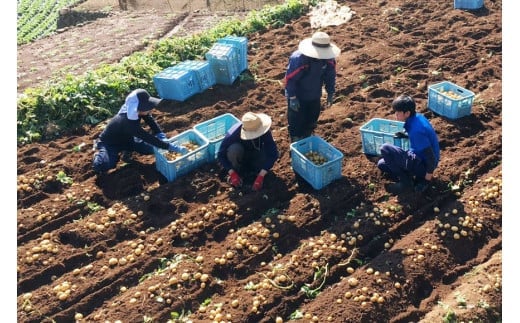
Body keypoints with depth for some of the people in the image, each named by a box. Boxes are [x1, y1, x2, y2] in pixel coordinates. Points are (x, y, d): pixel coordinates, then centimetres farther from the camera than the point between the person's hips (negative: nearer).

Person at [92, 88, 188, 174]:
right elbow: (149, 138, -41)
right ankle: (100, 154, 1)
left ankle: (127, 149, 14)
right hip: (109, 143, -7)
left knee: (152, 148, -9)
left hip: (126, 139, 7)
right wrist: (172, 147, -43)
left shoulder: (133, 109, -21)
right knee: (102, 167, -33)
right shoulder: (128, 122, -41)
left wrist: (162, 137, -24)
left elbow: (151, 121, -9)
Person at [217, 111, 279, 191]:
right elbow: (221, 155, -25)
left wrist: (260, 177, -39)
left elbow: (273, 153, -33)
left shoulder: (265, 132, -32)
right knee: (234, 149, -35)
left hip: (255, 155, 2)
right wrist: (232, 174, -33)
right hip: (241, 156, -2)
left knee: (274, 153, -27)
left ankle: (253, 168, -1)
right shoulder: (233, 133, -35)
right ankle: (237, 172, -8)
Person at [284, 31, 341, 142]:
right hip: (298, 97, -5)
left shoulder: (328, 58, -15)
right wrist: (292, 98, -22)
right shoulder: (298, 58, -32)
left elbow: (330, 76, 2)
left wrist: (330, 93, 2)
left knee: (311, 122, 22)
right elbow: (290, 78, -24)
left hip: (314, 97, 6)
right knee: (296, 124, 4)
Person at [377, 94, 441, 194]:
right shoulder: (417, 117, -2)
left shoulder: (416, 130, -30)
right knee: (382, 164, 13)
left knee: (385, 149, -22)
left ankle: (406, 184, -8)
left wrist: (427, 178, -18)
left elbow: (431, 155, -27)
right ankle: (420, 177, 9)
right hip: (420, 158, 10)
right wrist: (405, 134, 2)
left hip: (423, 164, -10)